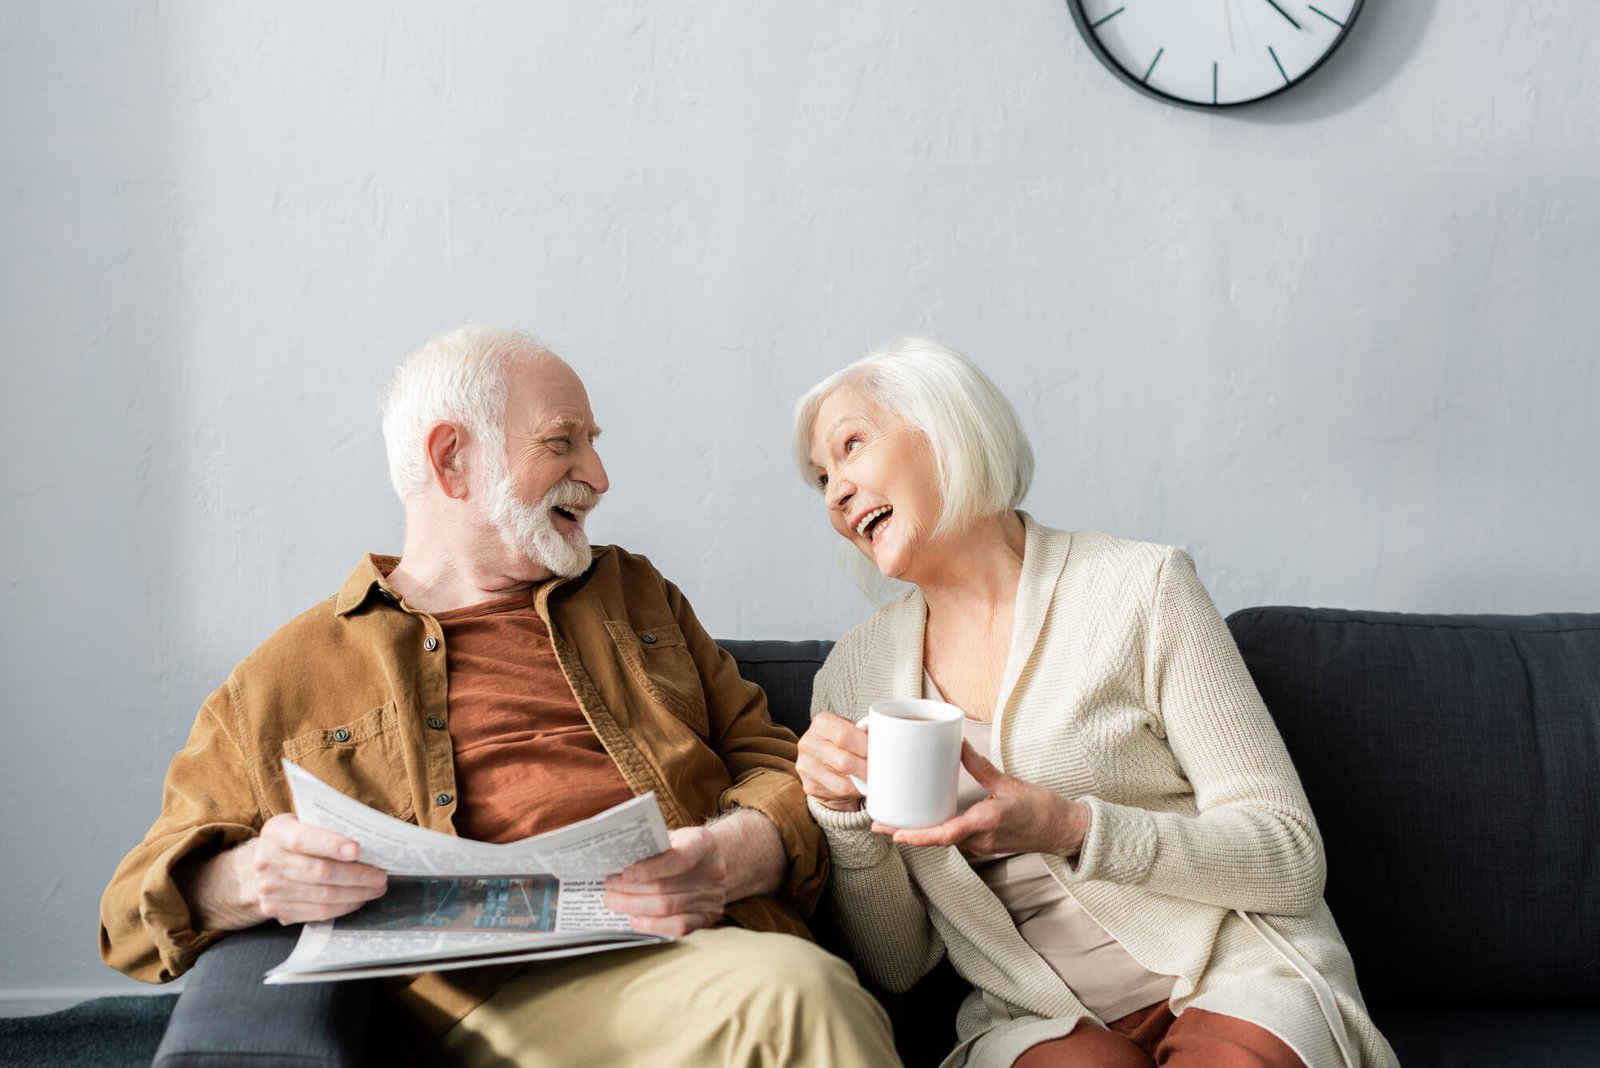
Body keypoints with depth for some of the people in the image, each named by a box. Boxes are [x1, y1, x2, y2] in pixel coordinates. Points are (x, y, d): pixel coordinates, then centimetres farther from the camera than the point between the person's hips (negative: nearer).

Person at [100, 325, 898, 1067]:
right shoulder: (284, 684, 16)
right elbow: (144, 905, 16)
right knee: (787, 990, -35)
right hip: (501, 995, -4)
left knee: (798, 984, -34)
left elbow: (768, 760, 20)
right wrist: (247, 880, -10)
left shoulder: (635, 594, 27)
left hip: (707, 944, 4)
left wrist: (729, 859, -5)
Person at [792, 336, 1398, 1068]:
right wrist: (844, 814, -11)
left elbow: (1291, 859, -6)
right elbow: (895, 965, 8)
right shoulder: (853, 675, 7)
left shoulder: (1139, 589, -4)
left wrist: (1074, 831, -20)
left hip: (1231, 975, 0)